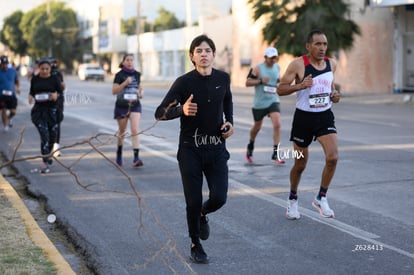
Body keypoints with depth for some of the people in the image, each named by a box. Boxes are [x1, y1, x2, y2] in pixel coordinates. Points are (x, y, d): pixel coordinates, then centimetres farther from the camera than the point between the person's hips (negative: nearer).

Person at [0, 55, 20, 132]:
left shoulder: (13, 71, 3)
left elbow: (17, 81, 16)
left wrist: (18, 88, -1)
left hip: (12, 94, 2)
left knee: (13, 112, -2)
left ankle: (9, 118, 32)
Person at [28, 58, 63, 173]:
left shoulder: (54, 79, 1)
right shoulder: (35, 79, 4)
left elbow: (60, 92, 5)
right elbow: (31, 92, 13)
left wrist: (56, 95, -17)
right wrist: (30, 97, -9)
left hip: (52, 109, 1)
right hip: (39, 110, -1)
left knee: (52, 135, 8)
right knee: (44, 134, -14)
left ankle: (47, 155, 38)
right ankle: (45, 162, -14)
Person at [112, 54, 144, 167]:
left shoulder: (137, 74, 6)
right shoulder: (120, 75, -5)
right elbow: (114, 91, -11)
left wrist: (141, 92, 1)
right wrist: (125, 83, -22)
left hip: (135, 105, 2)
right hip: (122, 106, -2)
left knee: (135, 131, -14)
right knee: (122, 132, 13)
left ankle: (136, 158, -20)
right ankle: (119, 154, 36)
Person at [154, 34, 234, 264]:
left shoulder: (223, 78, 0)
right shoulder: (184, 82, -13)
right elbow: (160, 113, -15)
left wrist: (229, 121, 6)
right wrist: (181, 110, -34)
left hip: (216, 148, 3)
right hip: (190, 148, -3)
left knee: (219, 197, -6)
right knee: (193, 201, 0)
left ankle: (203, 215, 30)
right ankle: (195, 245, 22)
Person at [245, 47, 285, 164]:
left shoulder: (277, 67, 6)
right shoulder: (258, 69, -9)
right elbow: (247, 82, -10)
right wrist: (260, 81, -22)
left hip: (273, 101, 3)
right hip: (259, 103, -3)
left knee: (277, 124, -17)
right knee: (257, 127, 14)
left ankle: (276, 153, -13)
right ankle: (250, 146, 43)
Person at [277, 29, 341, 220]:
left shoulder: (332, 64, 3)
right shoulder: (298, 64, -12)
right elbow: (280, 89, -10)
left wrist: (334, 95, 1)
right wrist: (300, 85, -27)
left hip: (325, 117, 3)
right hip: (303, 118, -3)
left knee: (332, 157, -17)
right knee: (300, 165, 9)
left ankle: (321, 198, 2)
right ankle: (292, 200, 33)